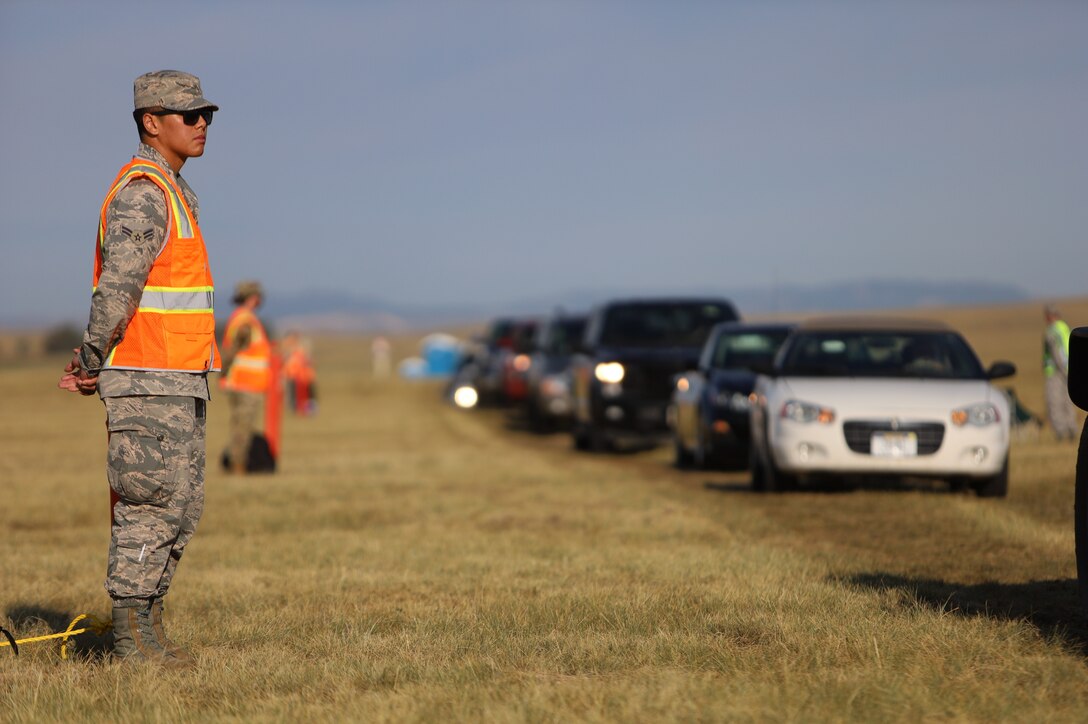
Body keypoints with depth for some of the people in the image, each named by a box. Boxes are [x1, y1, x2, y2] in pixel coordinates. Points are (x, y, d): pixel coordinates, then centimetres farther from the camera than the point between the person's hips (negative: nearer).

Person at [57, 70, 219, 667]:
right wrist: (93, 364, -13)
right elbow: (119, 285, -21)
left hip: (179, 380, 10)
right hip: (147, 380, -10)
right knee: (151, 504, -7)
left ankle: (146, 626, 16)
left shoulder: (172, 192, 19)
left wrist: (92, 361, 13)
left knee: (183, 505, 11)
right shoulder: (142, 194, -14)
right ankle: (131, 636, -1)